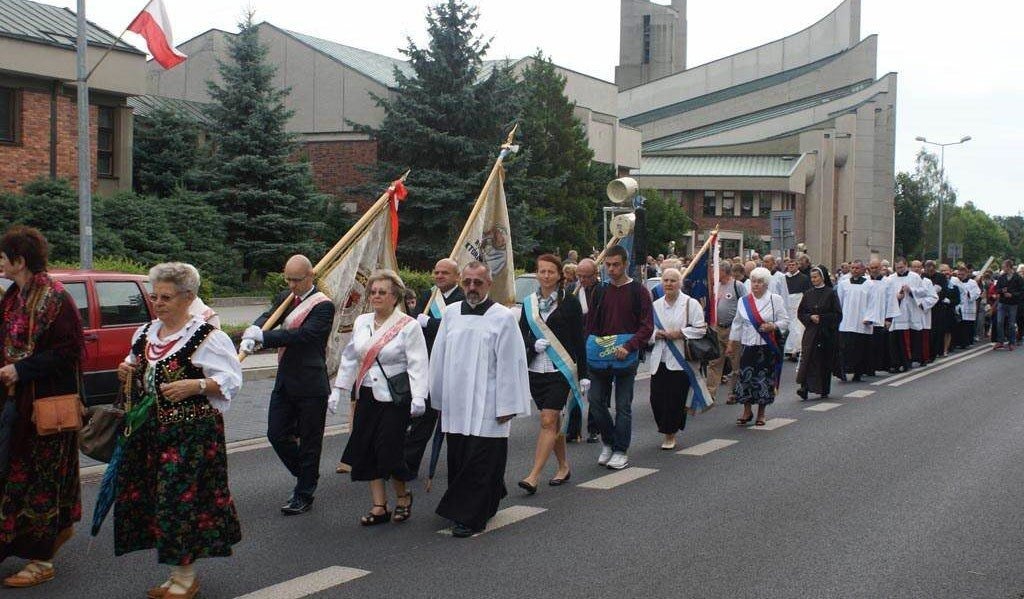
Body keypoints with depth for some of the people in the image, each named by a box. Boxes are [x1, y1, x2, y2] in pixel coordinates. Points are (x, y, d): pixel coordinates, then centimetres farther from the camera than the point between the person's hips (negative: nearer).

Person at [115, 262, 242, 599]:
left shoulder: (208, 337, -9)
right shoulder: (144, 334, 14)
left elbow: (231, 381, -11)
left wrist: (194, 386, -23)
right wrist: (127, 374, 6)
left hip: (191, 433, -7)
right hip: (147, 430, 8)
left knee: (181, 498, -6)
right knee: (147, 498, 8)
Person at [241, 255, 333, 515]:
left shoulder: (323, 305, -12)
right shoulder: (284, 298, 11)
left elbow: (302, 334, -23)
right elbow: (267, 318, -3)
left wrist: (261, 336, -25)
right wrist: (251, 334, -25)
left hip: (311, 386, -7)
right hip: (284, 382, 7)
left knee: (309, 442, 4)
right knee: (276, 434, 8)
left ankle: (304, 495, 16)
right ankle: (306, 476, 30)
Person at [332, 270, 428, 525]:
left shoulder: (408, 326, -7)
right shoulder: (361, 322, 10)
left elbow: (417, 364, -12)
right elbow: (349, 358, 17)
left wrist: (418, 397, -21)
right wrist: (338, 390, 15)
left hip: (394, 398, -6)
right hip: (366, 396, 6)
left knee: (389, 451, -8)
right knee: (365, 451, 5)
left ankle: (402, 496, 19)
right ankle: (379, 506, 15)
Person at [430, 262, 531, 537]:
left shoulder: (503, 317, -5)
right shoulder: (451, 313, 8)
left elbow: (510, 364, -7)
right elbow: (439, 358, 14)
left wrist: (506, 406, -9)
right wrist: (439, 399, 14)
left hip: (486, 407, -5)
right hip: (455, 405, 5)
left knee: (479, 463, -4)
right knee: (458, 460, 10)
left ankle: (470, 517, 5)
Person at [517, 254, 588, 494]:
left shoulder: (569, 302, -2)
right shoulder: (529, 303, 9)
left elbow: (578, 340, -1)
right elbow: (521, 335, 11)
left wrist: (583, 375, -3)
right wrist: (534, 345, -11)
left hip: (561, 369, -4)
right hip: (536, 369, 5)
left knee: (548, 421, -11)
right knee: (553, 420, 13)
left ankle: (533, 477, -14)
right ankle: (564, 467, 28)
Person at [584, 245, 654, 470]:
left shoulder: (638, 291, -4)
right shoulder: (600, 291, 9)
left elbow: (647, 326, -8)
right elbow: (591, 323, 14)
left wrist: (628, 347, -21)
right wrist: (591, 347, 1)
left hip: (625, 357, -4)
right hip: (599, 357, 4)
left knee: (623, 405, 2)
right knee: (596, 401, 4)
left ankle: (620, 451, 12)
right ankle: (608, 443, 23)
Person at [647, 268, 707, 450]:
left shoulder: (690, 304, -1)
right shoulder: (655, 305, 12)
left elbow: (700, 329, -6)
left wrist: (680, 334, -14)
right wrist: (655, 334, -4)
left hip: (680, 360, -4)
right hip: (659, 360, 4)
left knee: (675, 399, -4)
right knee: (657, 397, -1)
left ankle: (670, 434, 10)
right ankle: (669, 431, 18)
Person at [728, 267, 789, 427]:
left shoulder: (776, 300, 0)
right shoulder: (744, 301, 8)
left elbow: (785, 321, 0)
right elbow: (737, 324, 14)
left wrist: (772, 326, -18)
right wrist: (731, 343, 13)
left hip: (767, 347, -2)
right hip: (748, 346, 2)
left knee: (764, 378, 2)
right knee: (745, 377, -3)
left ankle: (761, 413, 16)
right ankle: (747, 411, 12)